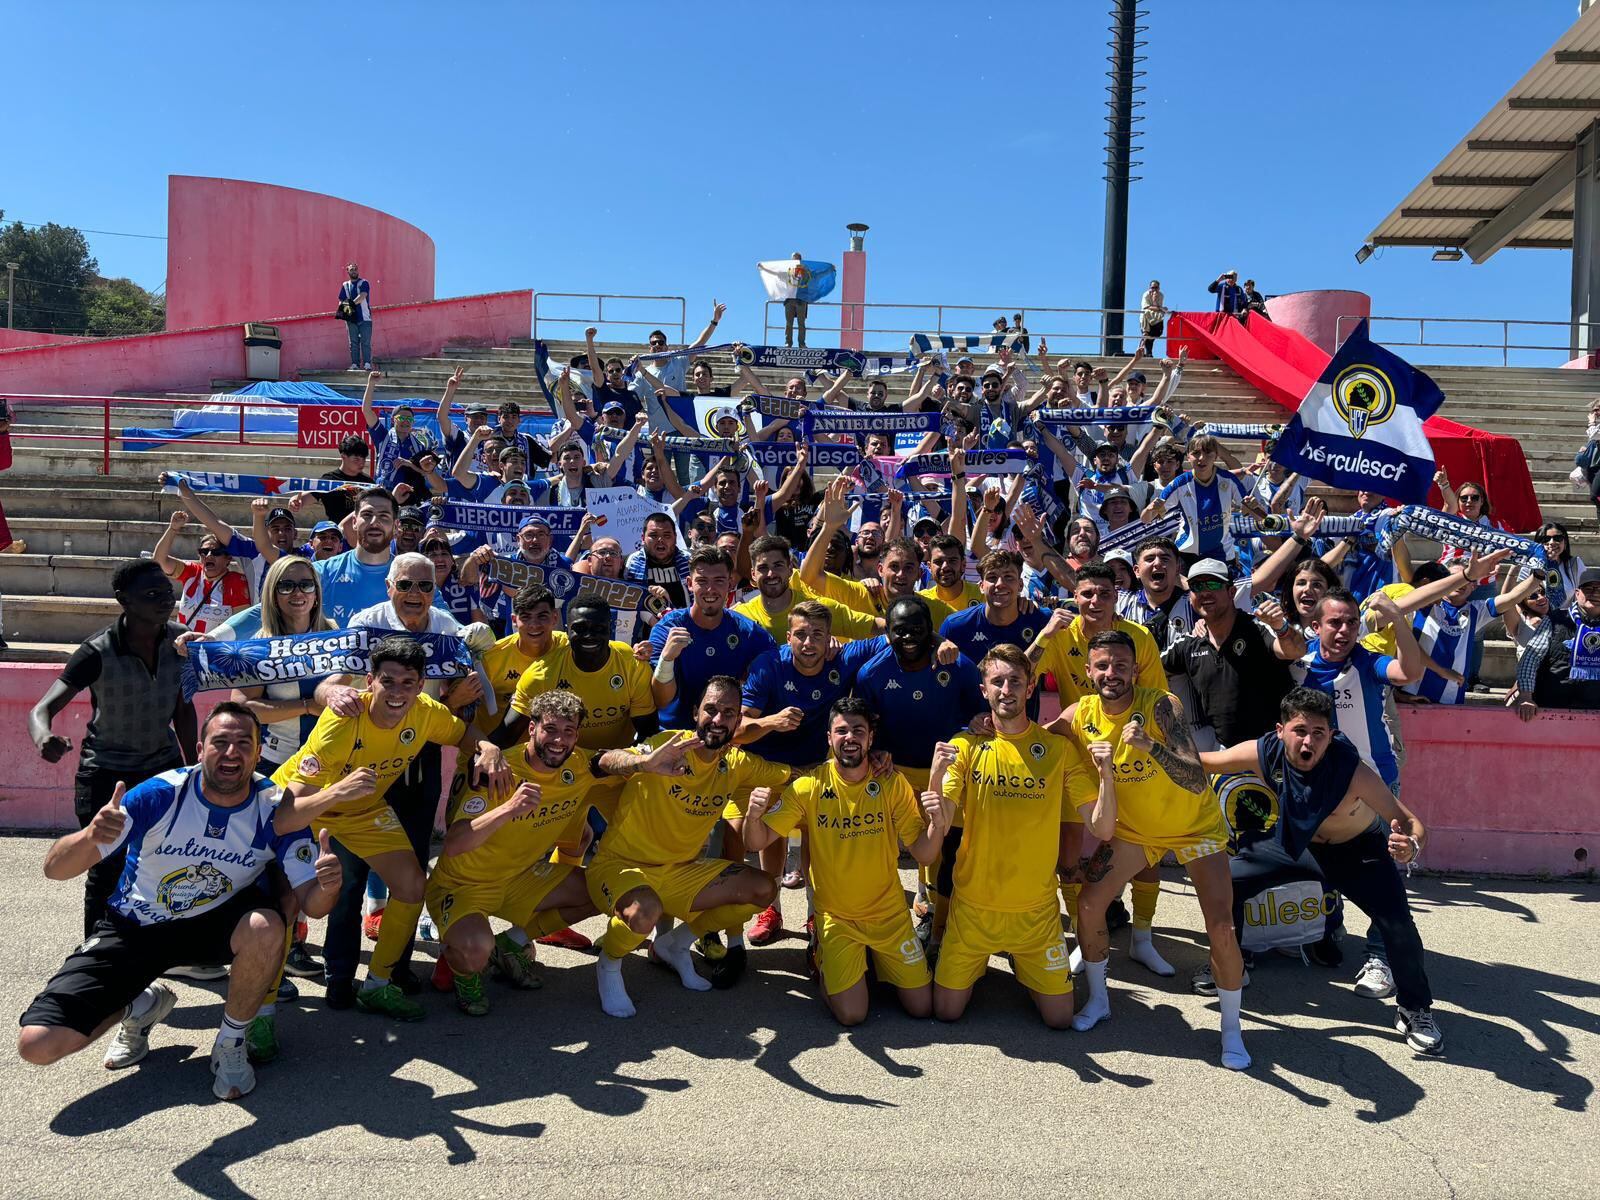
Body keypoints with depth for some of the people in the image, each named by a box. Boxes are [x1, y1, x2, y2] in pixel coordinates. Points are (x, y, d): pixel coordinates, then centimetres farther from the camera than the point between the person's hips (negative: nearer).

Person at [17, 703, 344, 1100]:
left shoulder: (275, 811, -18)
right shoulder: (157, 795, -22)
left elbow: (309, 902, -18)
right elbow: (55, 869, -21)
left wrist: (326, 888, -43)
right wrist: (89, 837, -44)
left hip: (215, 920, 0)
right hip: (132, 928, 0)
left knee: (266, 928, -35)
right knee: (38, 1044, -13)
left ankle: (231, 1044, -7)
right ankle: (142, 1006, 19)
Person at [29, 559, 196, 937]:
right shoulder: (98, 653, -20)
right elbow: (42, 709, -25)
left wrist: (194, 770, 7)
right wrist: (44, 737, -49)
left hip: (163, 767, 3)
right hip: (106, 774, -3)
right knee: (107, 872, 1)